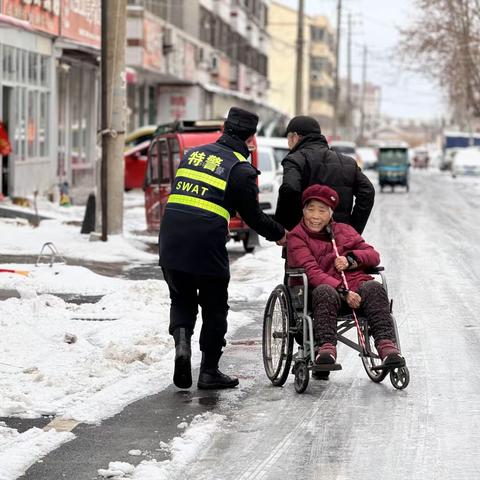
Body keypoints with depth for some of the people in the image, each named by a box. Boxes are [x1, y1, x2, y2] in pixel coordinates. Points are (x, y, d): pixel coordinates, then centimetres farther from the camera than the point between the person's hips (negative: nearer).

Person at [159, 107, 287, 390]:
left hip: (170, 244, 4)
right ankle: (209, 371, 16)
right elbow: (254, 217, 1)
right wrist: (279, 235, 18)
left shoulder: (193, 154, 14)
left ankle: (182, 341, -5)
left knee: (182, 300, 21)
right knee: (214, 308, 13)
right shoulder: (242, 170, -4)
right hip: (207, 249, -4)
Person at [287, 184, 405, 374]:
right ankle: (326, 347, -52)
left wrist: (350, 258, -5)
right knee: (324, 292, -39)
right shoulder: (297, 238, 8)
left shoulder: (345, 230, 25)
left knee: (373, 287, -30)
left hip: (356, 286, 3)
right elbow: (312, 272, -8)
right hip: (327, 287, -3)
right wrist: (343, 292, -22)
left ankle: (386, 344, -44)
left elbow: (374, 255, 18)